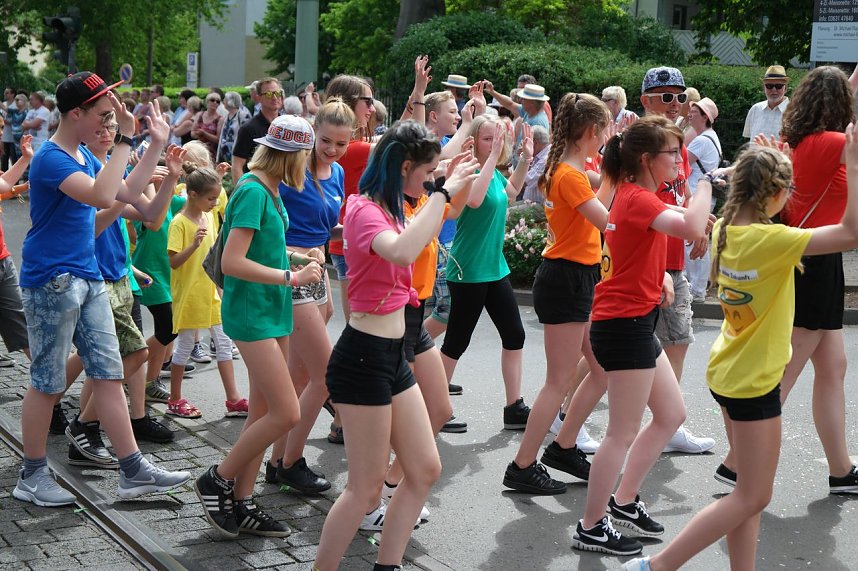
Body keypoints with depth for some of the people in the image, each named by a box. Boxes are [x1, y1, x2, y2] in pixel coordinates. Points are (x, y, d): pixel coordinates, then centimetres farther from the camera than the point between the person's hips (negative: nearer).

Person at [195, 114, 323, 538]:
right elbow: (232, 262, -22)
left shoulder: (268, 189, 11)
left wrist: (295, 258, 10)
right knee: (286, 413, -11)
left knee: (264, 411, 11)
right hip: (251, 311, -10)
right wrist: (291, 277, -18)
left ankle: (241, 503, 18)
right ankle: (217, 481, 5)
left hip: (272, 309, 10)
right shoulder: (253, 191, -17)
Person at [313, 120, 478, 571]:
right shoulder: (364, 210, -17)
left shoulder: (388, 210, 11)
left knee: (425, 470, 13)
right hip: (363, 357, -10)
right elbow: (403, 253, -39)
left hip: (392, 356, 10)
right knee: (366, 488, -2)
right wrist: (443, 192, -30)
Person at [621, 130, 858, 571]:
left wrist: (764, 165, 18)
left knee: (749, 491, 16)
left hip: (728, 371, 9)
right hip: (754, 382, -9)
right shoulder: (772, 240, -24)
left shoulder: (725, 230, -1)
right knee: (753, 497, 2)